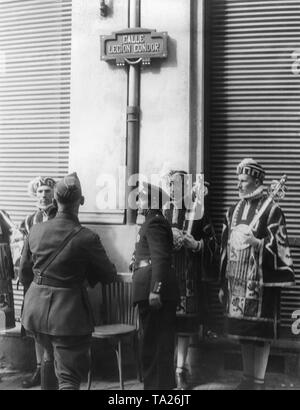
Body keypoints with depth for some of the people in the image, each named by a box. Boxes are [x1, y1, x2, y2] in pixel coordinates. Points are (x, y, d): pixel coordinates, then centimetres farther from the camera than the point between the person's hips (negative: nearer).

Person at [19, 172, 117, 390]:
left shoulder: (36, 230, -2)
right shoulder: (87, 238, -17)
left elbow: (24, 274, 10)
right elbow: (109, 275, -5)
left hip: (36, 309, 6)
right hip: (68, 314, -6)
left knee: (50, 354, 31)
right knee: (70, 377, 0)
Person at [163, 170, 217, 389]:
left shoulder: (199, 214, 2)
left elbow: (212, 243, 4)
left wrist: (196, 245, -14)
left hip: (191, 278, 0)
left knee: (186, 322, 6)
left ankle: (181, 368, 17)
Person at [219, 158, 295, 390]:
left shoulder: (271, 210, -6)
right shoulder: (234, 210, 12)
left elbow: (280, 247, -7)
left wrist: (257, 243, -26)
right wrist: (223, 284, 13)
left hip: (261, 281, -6)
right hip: (237, 280, 6)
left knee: (260, 332, 0)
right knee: (242, 329, 13)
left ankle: (259, 381, 13)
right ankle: (248, 379, 26)